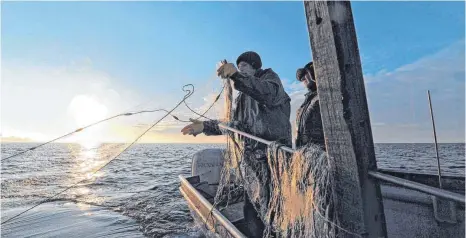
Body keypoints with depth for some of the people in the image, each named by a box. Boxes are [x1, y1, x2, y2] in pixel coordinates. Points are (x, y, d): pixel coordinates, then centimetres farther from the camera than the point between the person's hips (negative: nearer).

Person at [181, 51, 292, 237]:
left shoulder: (269, 77, 7)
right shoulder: (242, 95, 25)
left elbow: (268, 93, -19)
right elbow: (234, 124, 19)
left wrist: (236, 75, -31)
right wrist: (204, 126, 10)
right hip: (250, 158, 7)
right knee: (252, 208, 10)